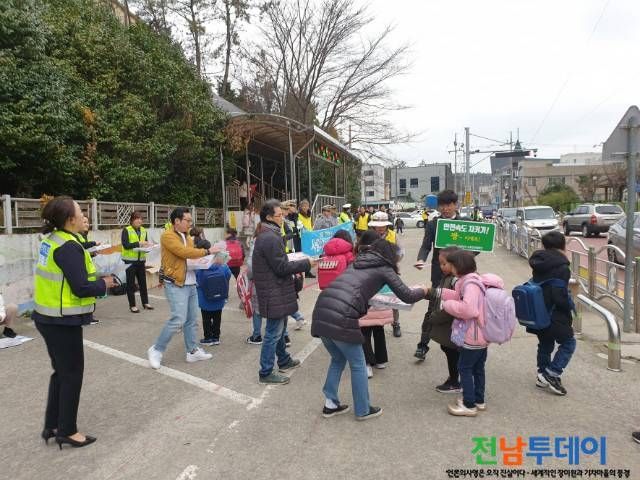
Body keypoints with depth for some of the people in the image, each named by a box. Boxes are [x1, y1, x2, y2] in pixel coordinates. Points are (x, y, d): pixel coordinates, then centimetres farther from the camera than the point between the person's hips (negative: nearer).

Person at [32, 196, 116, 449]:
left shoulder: (51, 240, 6)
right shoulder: (68, 247, -22)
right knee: (72, 374, 6)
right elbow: (81, 288, -24)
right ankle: (67, 431, 19)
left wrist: (94, 278, 5)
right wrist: (104, 284, -7)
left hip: (48, 317, 9)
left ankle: (52, 425, 31)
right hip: (63, 321, -9)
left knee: (61, 372, 20)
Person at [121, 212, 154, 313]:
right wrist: (138, 243, -23)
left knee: (143, 281, 11)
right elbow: (125, 245, -17)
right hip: (130, 259, -5)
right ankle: (132, 305, 10)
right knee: (131, 283, 2)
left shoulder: (143, 230, 8)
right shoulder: (126, 230, -8)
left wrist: (148, 245, -9)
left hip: (141, 259, 5)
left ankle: (145, 303, 21)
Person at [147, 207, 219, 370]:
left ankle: (193, 351, 21)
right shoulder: (168, 236, -11)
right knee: (178, 319, -10)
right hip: (176, 285, -8)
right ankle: (156, 350, 5)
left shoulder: (187, 236, 15)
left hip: (190, 284, 8)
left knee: (192, 320, 11)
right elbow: (184, 252, -23)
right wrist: (207, 251, -16)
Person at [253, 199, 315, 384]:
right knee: (274, 332, -1)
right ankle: (265, 373, 9)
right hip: (274, 293, -11)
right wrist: (306, 263, -13)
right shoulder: (271, 238, -22)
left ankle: (284, 360, 39)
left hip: (275, 290, 11)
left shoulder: (266, 236, 12)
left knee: (279, 327, 23)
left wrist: (296, 268, 13)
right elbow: (282, 267, -21)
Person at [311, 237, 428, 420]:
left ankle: (331, 404, 32)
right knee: (358, 365, 15)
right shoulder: (383, 268, 10)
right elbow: (407, 296, 8)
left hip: (321, 312, 7)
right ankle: (363, 410, 28)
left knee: (338, 359, 27)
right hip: (341, 318, -6)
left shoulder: (357, 263, 26)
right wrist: (423, 291, 27)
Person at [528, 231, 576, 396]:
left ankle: (542, 374, 29)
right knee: (568, 343, 11)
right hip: (555, 315, -7)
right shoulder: (562, 267, -19)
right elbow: (560, 296, -23)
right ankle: (552, 374, 4)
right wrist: (570, 308, -4)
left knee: (545, 344, 21)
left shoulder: (539, 263, 3)